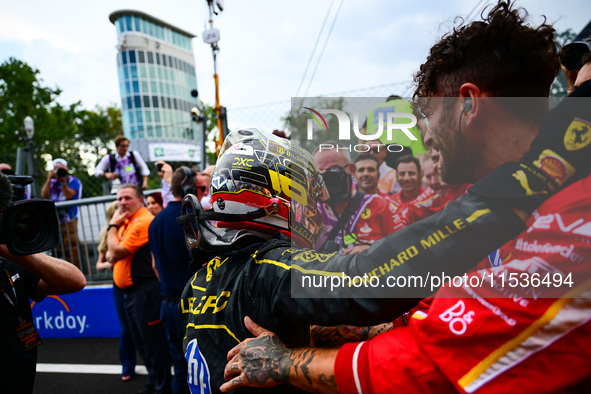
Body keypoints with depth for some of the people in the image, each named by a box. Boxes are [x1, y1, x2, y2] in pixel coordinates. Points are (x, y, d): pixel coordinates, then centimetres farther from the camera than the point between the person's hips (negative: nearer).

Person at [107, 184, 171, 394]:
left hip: (144, 289, -10)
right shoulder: (126, 222, 15)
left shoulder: (143, 221, -16)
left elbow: (117, 251, -19)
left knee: (153, 342, 0)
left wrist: (112, 225, -7)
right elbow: (112, 257, 14)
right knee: (141, 342, 20)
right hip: (129, 290, 10)